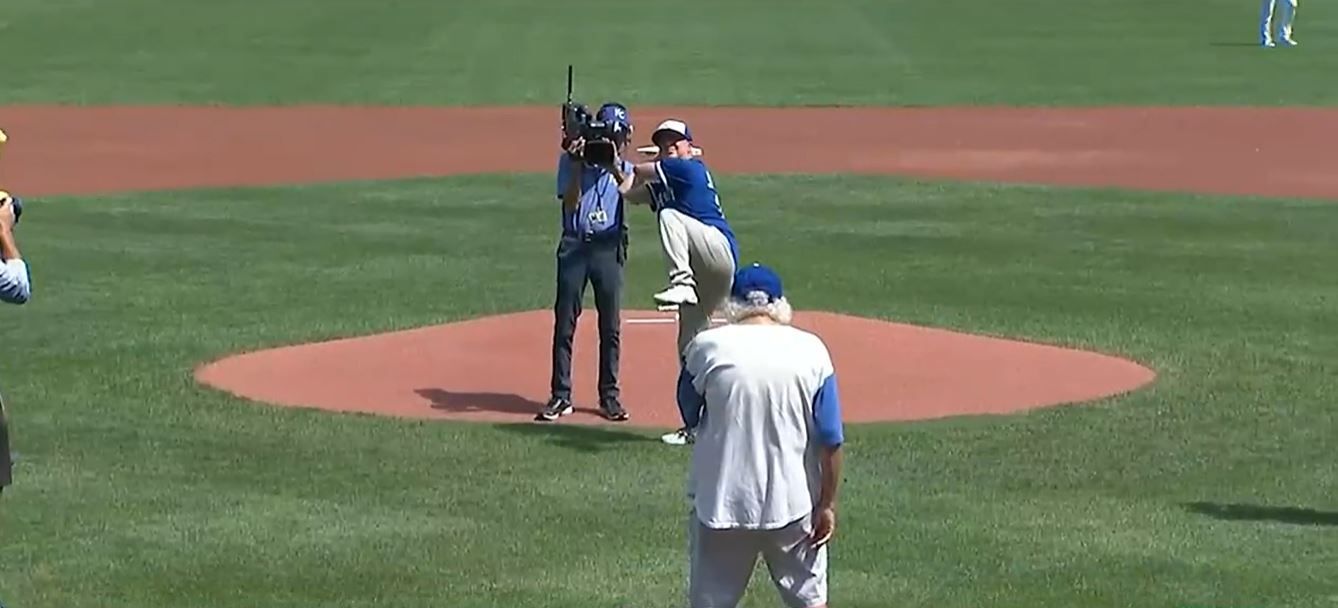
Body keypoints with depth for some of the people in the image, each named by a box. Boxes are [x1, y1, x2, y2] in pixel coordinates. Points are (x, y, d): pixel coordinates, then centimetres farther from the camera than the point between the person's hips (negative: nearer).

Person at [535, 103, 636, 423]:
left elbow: (630, 192, -10)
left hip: (609, 249, 1)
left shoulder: (623, 169, 11)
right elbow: (570, 203, -5)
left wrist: (614, 167, -26)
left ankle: (610, 397, 11)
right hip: (575, 246, -1)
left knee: (611, 326, 3)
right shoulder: (571, 161, 5)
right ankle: (560, 396, 3)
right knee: (564, 323, -2)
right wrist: (577, 165, -14)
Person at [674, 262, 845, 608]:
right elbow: (830, 442, -4)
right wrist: (827, 505, 4)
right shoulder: (811, 351, -5)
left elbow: (689, 417, 9)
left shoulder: (707, 347, -6)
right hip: (793, 502, 1)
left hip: (721, 501, -1)